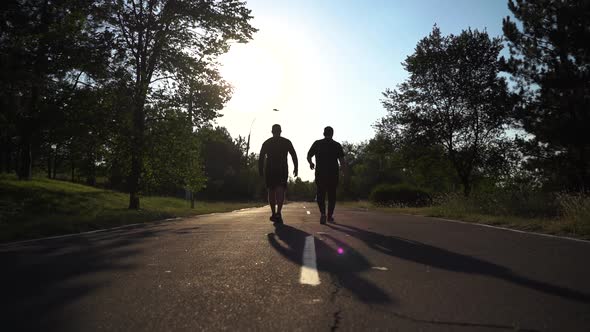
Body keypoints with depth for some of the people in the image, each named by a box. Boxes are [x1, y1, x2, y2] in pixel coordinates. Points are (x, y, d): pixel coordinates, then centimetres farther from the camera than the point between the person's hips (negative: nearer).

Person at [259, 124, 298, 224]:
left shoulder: (266, 143, 11)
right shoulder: (286, 142, 8)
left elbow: (261, 158, 6)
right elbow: (294, 155, 1)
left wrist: (260, 171, 9)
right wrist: (295, 168, 2)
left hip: (269, 169, 2)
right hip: (282, 169, -1)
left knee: (271, 191, 11)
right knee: (280, 190, -8)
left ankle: (274, 214, 13)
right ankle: (278, 213, -27)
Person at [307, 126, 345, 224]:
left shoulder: (317, 143, 3)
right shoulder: (337, 145, 2)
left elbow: (308, 156, 4)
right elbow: (342, 160, -4)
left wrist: (311, 163, 25)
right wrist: (343, 166, 18)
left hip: (320, 173, 0)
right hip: (333, 173, 0)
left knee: (320, 194, 7)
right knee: (332, 194, 14)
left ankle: (323, 213, -15)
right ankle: (330, 216, 15)